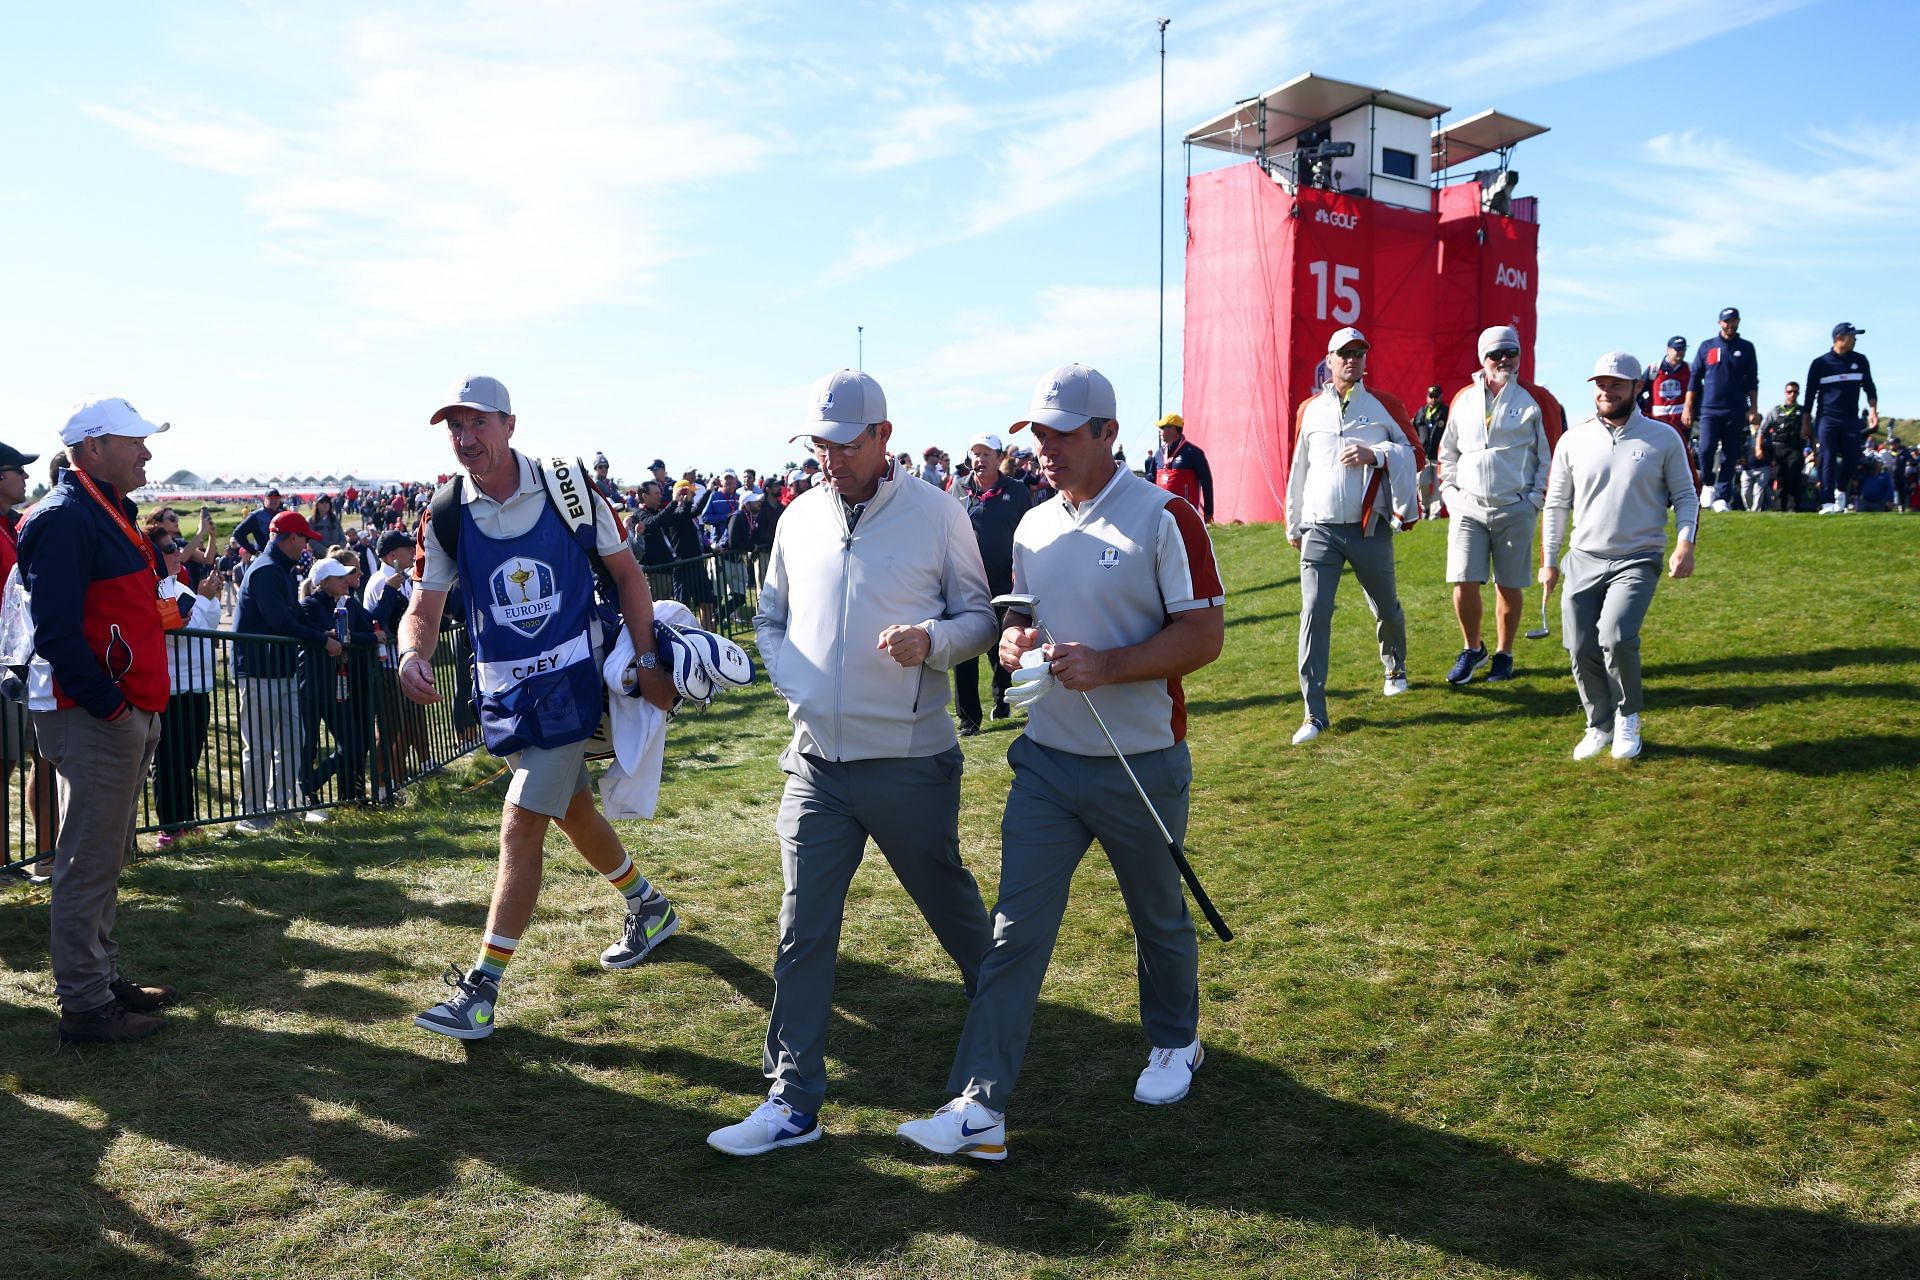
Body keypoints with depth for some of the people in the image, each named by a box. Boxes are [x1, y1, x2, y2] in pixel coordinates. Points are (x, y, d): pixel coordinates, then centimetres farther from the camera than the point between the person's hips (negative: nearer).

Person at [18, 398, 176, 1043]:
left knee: (105, 855, 17)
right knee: (88, 861, -3)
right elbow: (56, 628, -21)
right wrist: (107, 704, -18)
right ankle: (84, 1006, 5)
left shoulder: (109, 512, 17)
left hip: (126, 711, 10)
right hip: (93, 716, -10)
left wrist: (139, 707, 14)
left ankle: (104, 978, 29)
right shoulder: (66, 518, -14)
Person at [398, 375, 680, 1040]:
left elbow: (625, 571, 0)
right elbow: (424, 610, -2)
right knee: (573, 811, 19)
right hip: (503, 689, 4)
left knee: (522, 824, -10)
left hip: (570, 678, -4)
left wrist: (646, 660, -5)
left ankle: (482, 987, -2)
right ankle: (648, 907, 44)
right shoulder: (446, 514, -3)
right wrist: (412, 654, -25)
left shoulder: (567, 485, -9)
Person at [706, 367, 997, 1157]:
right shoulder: (799, 519, 7)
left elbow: (980, 616, -1)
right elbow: (770, 619, 18)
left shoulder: (936, 513, -5)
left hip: (911, 762, -3)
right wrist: (791, 682, 0)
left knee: (950, 906, 15)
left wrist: (933, 640, -22)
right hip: (817, 762, 3)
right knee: (802, 932, 3)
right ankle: (793, 1100, 11)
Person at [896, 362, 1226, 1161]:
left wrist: (1106, 666, -26)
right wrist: (1014, 642, -5)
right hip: (1047, 760, 5)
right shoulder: (1033, 528, 8)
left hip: (1141, 764, -4)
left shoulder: (1162, 518, -12)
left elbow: (1204, 635, -15)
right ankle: (978, 1107, 1)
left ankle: (1175, 1042, 43)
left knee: (1159, 917, 17)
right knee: (1016, 929, -1)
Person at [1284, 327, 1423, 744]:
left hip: (1371, 530, 0)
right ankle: (1314, 714, -7)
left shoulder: (1386, 406, 4)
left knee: (1385, 608, 15)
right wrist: (1293, 526, 18)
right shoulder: (1309, 411, 9)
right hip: (1320, 531, 0)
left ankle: (1395, 668, 48)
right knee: (1314, 616, -10)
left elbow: (1416, 455, 2)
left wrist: (1375, 454, -16)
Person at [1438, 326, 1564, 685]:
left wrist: (1535, 498, -6)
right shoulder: (1463, 400, 9)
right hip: (1468, 507, 2)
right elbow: (1447, 451, 18)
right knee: (1464, 584, -6)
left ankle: (1503, 655, 22)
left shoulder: (1537, 400, 1)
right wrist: (1449, 490, 6)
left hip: (1515, 510, -2)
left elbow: (1551, 454, 2)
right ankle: (1472, 648, 17)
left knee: (1509, 587, 5)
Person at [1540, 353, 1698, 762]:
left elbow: (1685, 495, 6)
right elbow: (1557, 504, 9)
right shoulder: (1573, 441, 5)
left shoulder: (1663, 439, 0)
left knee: (1616, 638, -22)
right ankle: (1600, 726, 22)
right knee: (1582, 650, 0)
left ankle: (1628, 718, 3)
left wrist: (1685, 543, -9)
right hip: (1583, 560, 3)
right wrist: (1549, 562, 8)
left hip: (1638, 561, -3)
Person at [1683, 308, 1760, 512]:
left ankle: (1722, 498, 3)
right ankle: (1707, 485, 7)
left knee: (1730, 456, 0)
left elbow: (1752, 382, 11)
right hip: (1709, 409, -1)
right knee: (1706, 450, -15)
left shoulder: (1746, 348, 11)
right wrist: (1688, 408, 3)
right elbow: (1695, 379, 10)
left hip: (1736, 411, 1)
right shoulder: (1707, 347, 10)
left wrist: (1753, 409, 2)